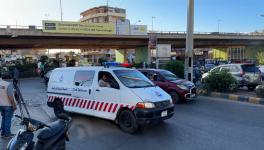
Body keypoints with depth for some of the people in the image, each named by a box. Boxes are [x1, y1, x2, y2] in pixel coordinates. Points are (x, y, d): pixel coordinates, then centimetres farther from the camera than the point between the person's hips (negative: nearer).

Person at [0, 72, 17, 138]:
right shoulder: (8, 84, -20)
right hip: (8, 105, -6)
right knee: (8, 119, 5)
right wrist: (14, 105, -12)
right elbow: (10, 96, -21)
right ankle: (7, 133, 12)